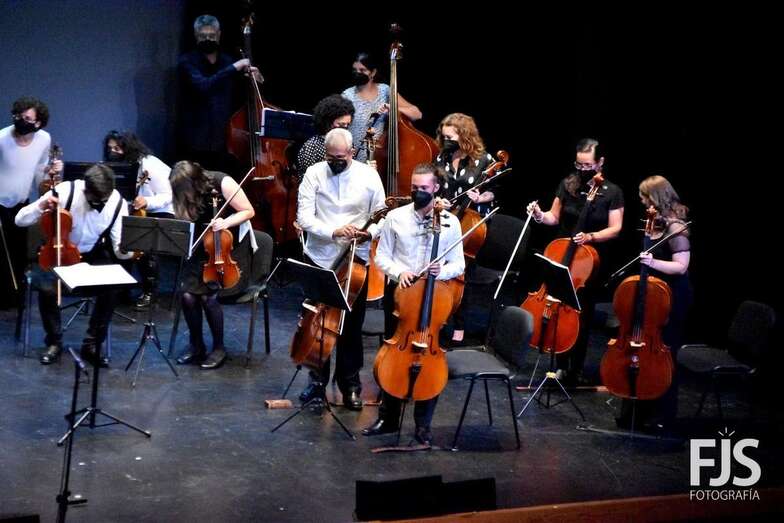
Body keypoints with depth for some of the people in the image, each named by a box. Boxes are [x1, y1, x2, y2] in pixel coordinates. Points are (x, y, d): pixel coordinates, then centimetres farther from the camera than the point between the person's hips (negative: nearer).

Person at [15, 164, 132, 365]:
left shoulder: (117, 203, -18)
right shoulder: (64, 192, -24)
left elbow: (119, 250, -15)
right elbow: (20, 220, -17)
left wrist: (127, 250, -39)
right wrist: (41, 206, -36)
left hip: (94, 255, 1)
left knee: (112, 288, -26)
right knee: (47, 288, -29)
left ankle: (92, 344, -6)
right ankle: (54, 342, -4)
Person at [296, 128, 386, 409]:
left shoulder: (368, 175, -4)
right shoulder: (314, 174, -6)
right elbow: (304, 217, -11)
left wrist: (370, 232, -20)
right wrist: (333, 231, -26)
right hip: (319, 258, 0)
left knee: (352, 325, 7)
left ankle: (350, 383, 22)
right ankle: (318, 379, 26)